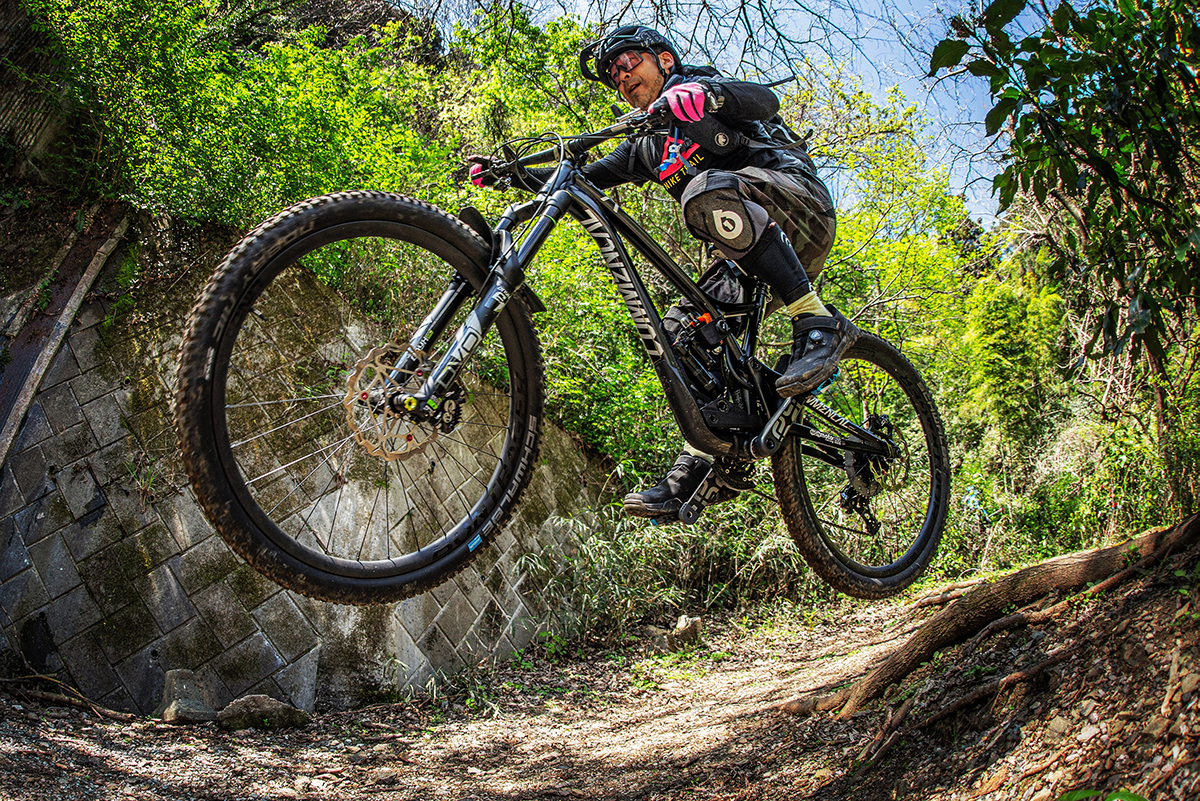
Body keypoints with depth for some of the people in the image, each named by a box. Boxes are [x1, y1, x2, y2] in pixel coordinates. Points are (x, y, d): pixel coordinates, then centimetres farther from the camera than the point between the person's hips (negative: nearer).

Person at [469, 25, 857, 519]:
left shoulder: (703, 87, 4)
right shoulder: (646, 149, 22)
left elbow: (766, 102, -17)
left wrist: (706, 94, -37)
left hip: (801, 208, -7)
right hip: (747, 253, 7)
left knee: (707, 191, -36)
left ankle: (819, 324, -38)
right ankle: (697, 468, -8)